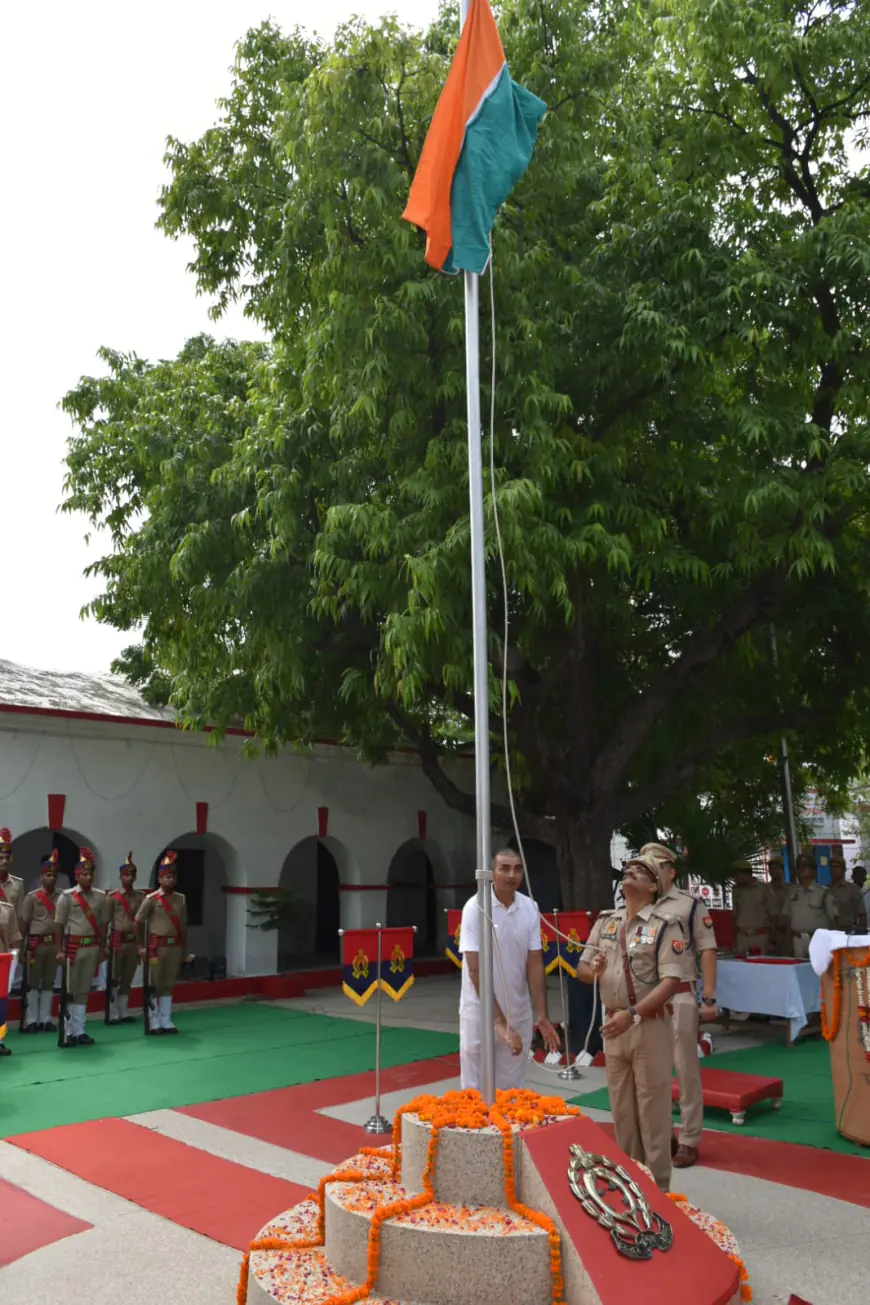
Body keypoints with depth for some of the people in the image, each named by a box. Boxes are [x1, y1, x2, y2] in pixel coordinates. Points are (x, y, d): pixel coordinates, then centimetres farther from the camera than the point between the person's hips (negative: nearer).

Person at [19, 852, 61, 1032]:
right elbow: (23, 922, -2)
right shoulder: (31, 897, -3)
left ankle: (45, 1019, 19)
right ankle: (31, 1021, 12)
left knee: (49, 983, 10)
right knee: (33, 983, 5)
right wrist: (23, 945, -4)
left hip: (54, 943, 3)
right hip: (36, 943, -3)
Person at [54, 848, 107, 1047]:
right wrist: (59, 950, -9)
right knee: (69, 991, 2)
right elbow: (58, 925, -5)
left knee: (84, 990, 10)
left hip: (92, 948, 4)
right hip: (73, 947, -4)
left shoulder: (100, 896, 6)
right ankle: (69, 1032, 8)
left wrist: (102, 948, 8)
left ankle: (80, 1031, 16)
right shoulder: (67, 896, -5)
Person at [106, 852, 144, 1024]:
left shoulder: (140, 897, 7)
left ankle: (123, 1012, 20)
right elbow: (105, 921, -3)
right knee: (113, 979, 2)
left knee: (128, 979, 11)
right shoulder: (112, 897, -4)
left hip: (133, 941, 4)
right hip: (118, 940, -4)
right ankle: (113, 1014, 9)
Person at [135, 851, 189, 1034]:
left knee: (169, 984, 11)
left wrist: (184, 947, 9)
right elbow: (138, 922, -3)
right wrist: (141, 946, -4)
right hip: (157, 945, -4)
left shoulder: (181, 899, 7)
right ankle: (154, 1022, 11)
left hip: (175, 946, 4)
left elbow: (183, 925, 11)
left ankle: (166, 1021, 18)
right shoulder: (151, 899, -7)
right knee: (154, 985, 3)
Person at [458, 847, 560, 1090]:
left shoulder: (530, 909, -3)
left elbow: (535, 964, 0)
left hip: (519, 1015, 4)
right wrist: (499, 1021, -21)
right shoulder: (475, 907, -16)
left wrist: (542, 1015, -8)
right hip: (481, 1014, -4)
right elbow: (476, 970, -18)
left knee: (512, 1090, 12)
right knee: (476, 1090, 6)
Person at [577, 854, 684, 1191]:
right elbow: (582, 967, 9)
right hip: (613, 1025, 6)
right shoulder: (606, 920, 8)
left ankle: (657, 1189, 17)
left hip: (649, 1026, -5)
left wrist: (633, 1014, -26)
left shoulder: (664, 925, -10)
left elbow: (671, 981, -19)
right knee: (622, 1109, 15)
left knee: (652, 1110, 3)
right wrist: (595, 971, -15)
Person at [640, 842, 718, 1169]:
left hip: (680, 997, -5)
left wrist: (709, 998, -11)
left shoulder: (690, 905, -4)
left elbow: (707, 952, -5)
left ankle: (689, 1140, 13)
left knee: (686, 1071, 2)